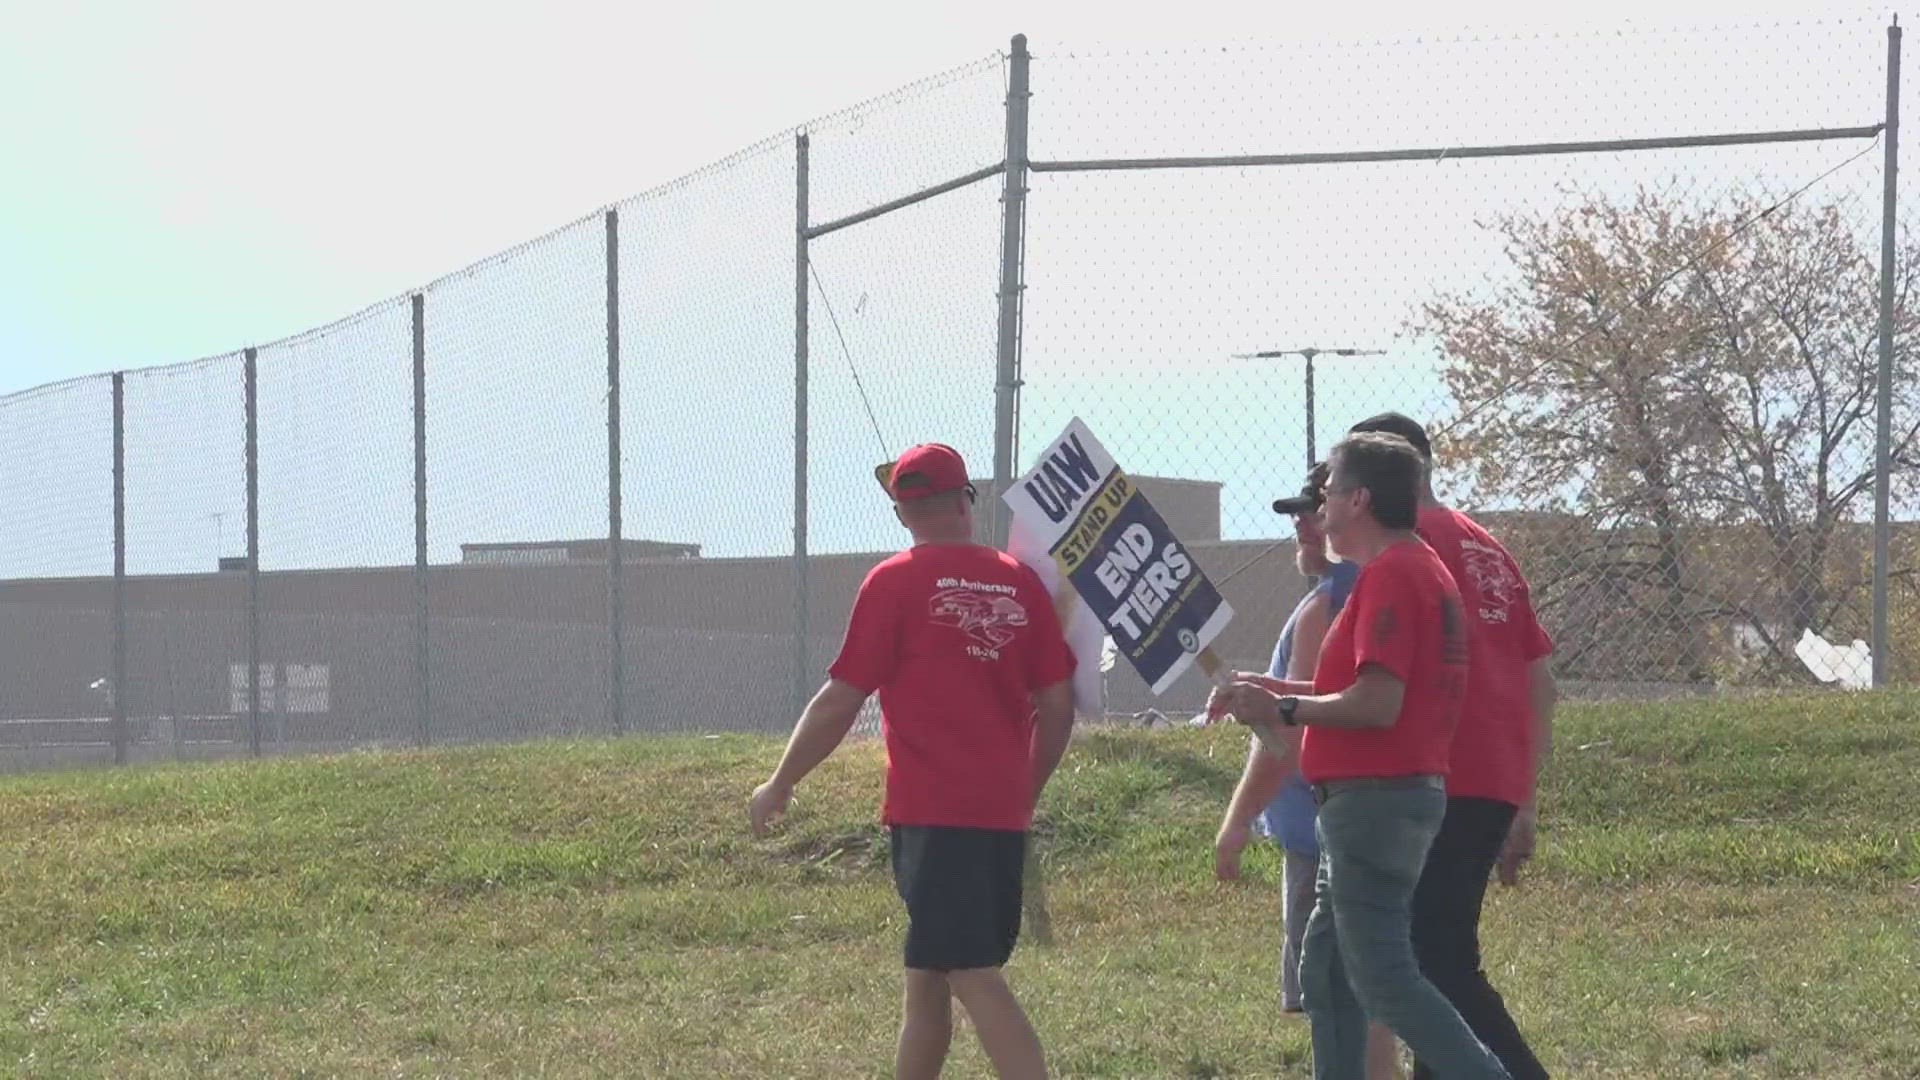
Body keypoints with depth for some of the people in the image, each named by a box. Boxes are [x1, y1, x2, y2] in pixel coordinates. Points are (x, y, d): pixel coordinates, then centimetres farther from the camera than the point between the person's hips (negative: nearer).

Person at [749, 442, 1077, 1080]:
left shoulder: (895, 582, -5)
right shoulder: (1020, 583, 8)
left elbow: (840, 702, -5)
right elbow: (1058, 703, 9)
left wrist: (780, 785, 7)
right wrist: (1028, 791, 24)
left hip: (932, 811, -6)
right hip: (1001, 813, 6)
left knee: (975, 978, -11)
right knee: (926, 979, 15)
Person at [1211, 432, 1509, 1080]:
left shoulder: (1389, 576, -15)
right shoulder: (1422, 569, 18)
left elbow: (1377, 705, -23)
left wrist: (1283, 709, -12)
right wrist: (1279, 689, 16)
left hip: (1374, 801, -11)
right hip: (1399, 798, 11)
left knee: (1385, 979, -10)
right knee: (1325, 975, 14)